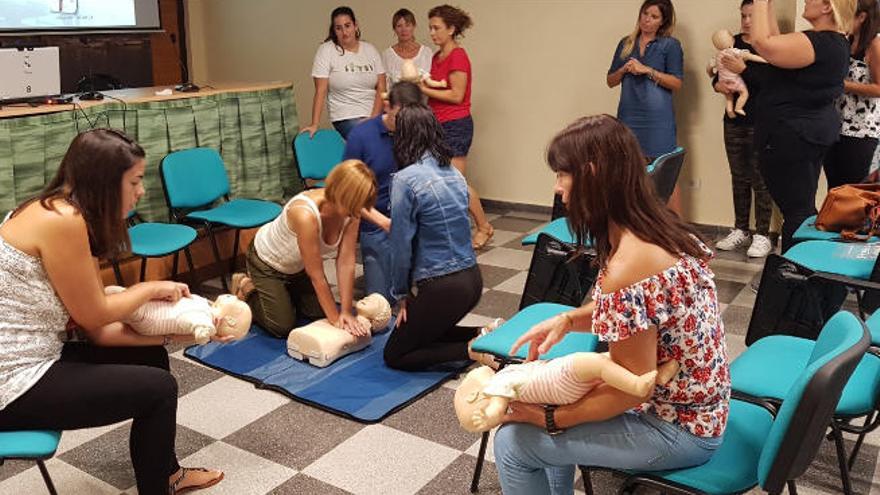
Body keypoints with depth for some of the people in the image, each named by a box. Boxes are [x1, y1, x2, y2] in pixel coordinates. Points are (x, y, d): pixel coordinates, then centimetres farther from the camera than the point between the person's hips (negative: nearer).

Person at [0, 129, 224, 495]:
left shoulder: (73, 217, 6)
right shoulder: (63, 220, -23)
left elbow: (96, 330, 3)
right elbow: (92, 316, -15)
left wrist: (173, 334, -1)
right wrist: (150, 289, -1)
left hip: (33, 359, 9)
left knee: (152, 357, 15)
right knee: (159, 387, -4)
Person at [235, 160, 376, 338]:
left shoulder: (352, 212, -25)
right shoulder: (306, 215, -43)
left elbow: (346, 263, -22)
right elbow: (316, 275, -34)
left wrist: (346, 312, -23)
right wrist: (336, 319, -25)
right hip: (266, 260, -6)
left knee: (320, 313, 10)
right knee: (284, 327, -3)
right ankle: (246, 288, 19)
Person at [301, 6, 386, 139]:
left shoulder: (370, 49, 9)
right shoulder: (326, 51, -1)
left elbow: (381, 88, 3)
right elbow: (321, 91, -6)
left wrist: (373, 118, -10)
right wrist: (315, 124, -14)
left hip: (376, 114, 4)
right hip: (346, 118, -3)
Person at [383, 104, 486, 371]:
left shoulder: (405, 180, -16)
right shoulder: (453, 173, 7)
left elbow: (402, 245, -12)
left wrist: (401, 294, 3)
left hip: (442, 288, -8)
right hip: (472, 279, 8)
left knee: (394, 355, 12)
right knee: (423, 334, 29)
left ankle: (472, 349, -4)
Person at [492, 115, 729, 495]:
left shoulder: (628, 266, -30)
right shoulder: (661, 228, -2)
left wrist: (549, 417, -13)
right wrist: (567, 319, 1)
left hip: (677, 428, -9)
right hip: (692, 406, 9)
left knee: (513, 441, -2)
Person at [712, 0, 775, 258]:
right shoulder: (732, 43, 9)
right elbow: (718, 75, 13)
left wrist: (743, 69, -24)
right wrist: (718, 84, -9)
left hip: (760, 123, -5)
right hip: (734, 121, 5)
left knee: (760, 179, -3)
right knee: (738, 178, 11)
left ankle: (762, 235, 4)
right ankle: (740, 230, 21)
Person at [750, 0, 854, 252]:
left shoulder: (818, 43, -21)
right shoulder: (836, 42, 11)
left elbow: (762, 42, -28)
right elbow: (777, 45, 15)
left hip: (790, 136, -11)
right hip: (813, 130, 11)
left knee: (795, 211, -6)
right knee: (804, 207, 18)